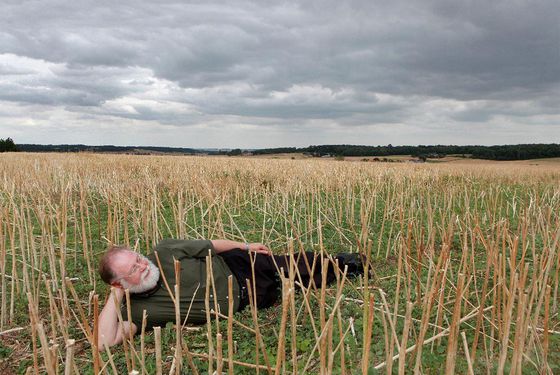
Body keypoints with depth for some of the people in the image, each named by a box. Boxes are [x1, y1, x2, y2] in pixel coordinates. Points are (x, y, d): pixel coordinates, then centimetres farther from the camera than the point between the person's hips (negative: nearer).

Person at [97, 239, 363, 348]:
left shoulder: (164, 252, -17)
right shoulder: (134, 308, -21)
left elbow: (209, 245, -4)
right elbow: (104, 341, -36)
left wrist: (245, 246, 0)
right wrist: (116, 293, -33)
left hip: (233, 267, 1)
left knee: (297, 267, 4)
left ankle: (337, 263, 36)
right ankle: (337, 268, 34)